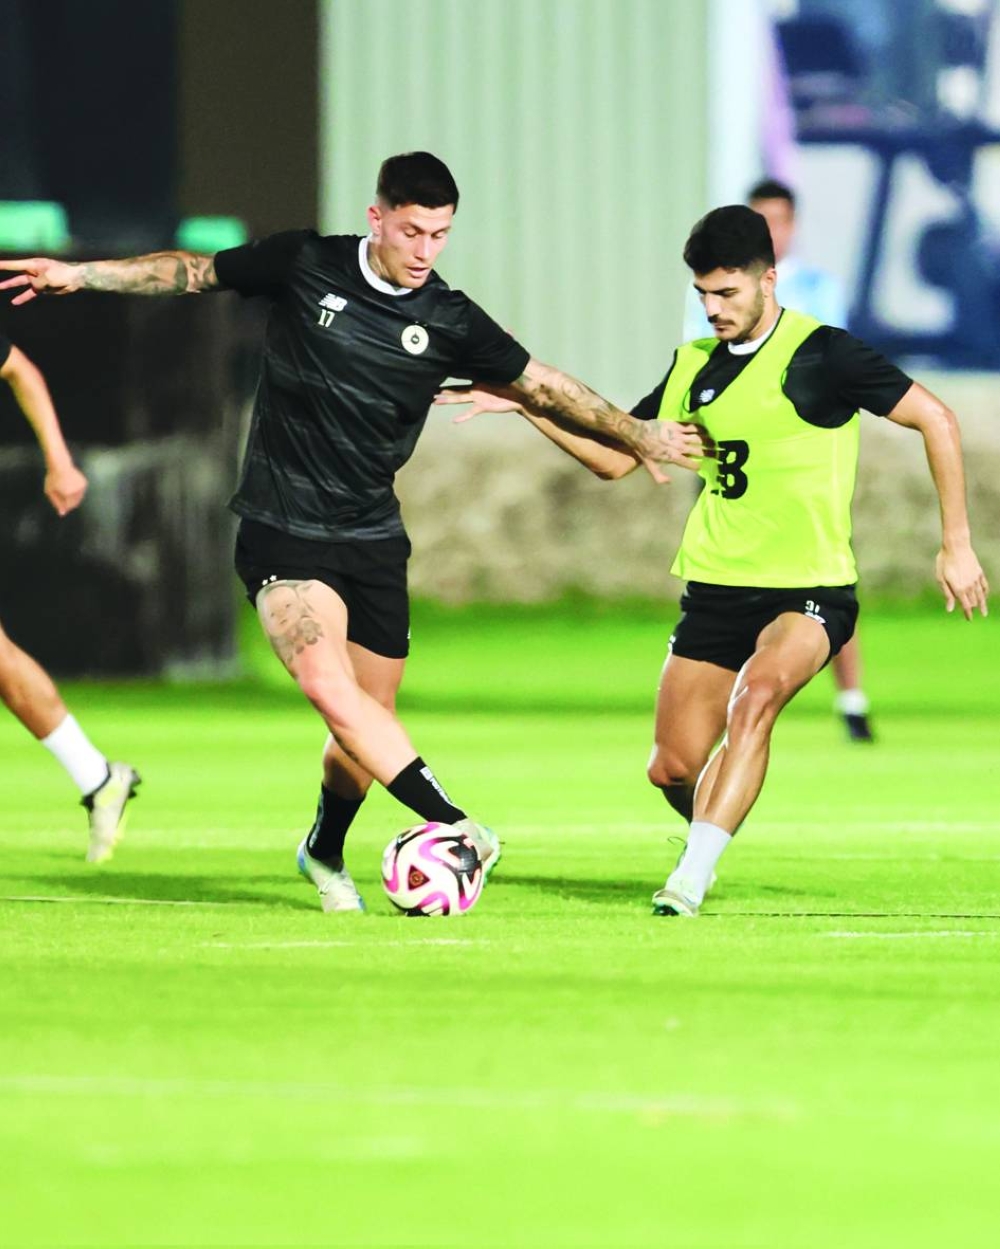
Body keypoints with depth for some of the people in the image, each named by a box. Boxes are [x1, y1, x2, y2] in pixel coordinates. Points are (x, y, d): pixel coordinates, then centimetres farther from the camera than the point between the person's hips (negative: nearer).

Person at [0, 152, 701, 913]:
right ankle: (453, 823, -30)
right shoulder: (304, 266, -6)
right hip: (282, 529, -3)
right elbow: (192, 273, 7)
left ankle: (326, 852, 30)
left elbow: (546, 385, 10)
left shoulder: (449, 322, -1)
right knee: (330, 686, -24)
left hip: (373, 537, 3)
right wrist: (78, 275, 3)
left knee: (372, 713, 5)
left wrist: (641, 437, 13)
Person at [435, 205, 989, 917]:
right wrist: (527, 403, 6)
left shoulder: (821, 354, -9)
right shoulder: (695, 366, 9)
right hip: (716, 586, 6)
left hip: (811, 589, -6)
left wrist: (956, 544, -7)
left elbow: (934, 419, -6)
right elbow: (614, 456, 17)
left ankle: (692, 878, -37)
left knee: (756, 691, -34)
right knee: (674, 771, 1)